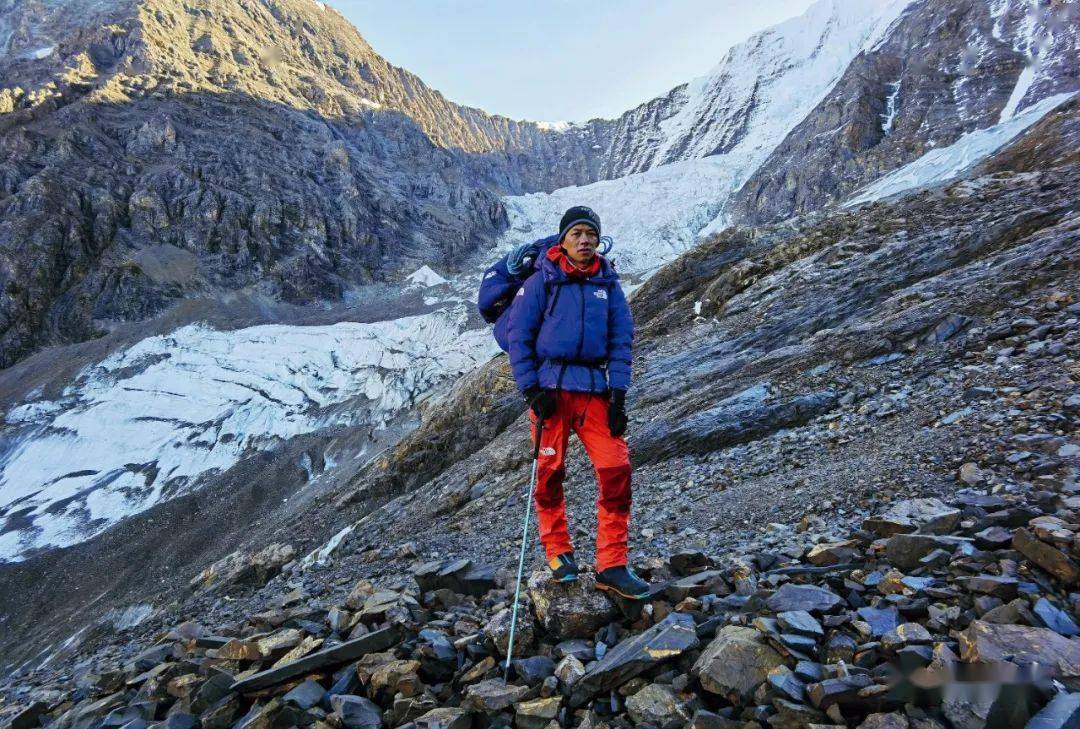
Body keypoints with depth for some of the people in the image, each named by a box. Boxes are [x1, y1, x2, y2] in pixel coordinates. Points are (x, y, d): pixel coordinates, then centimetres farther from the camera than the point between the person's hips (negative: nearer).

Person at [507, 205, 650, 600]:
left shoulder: (608, 284, 10)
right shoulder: (541, 282, 2)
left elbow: (621, 340, 7)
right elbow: (518, 338, 0)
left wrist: (619, 394, -3)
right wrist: (531, 390, -9)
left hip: (596, 389, 2)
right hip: (551, 387, -2)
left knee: (617, 471, -8)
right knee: (549, 473, 3)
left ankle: (611, 566, 2)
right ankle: (558, 553, 22)